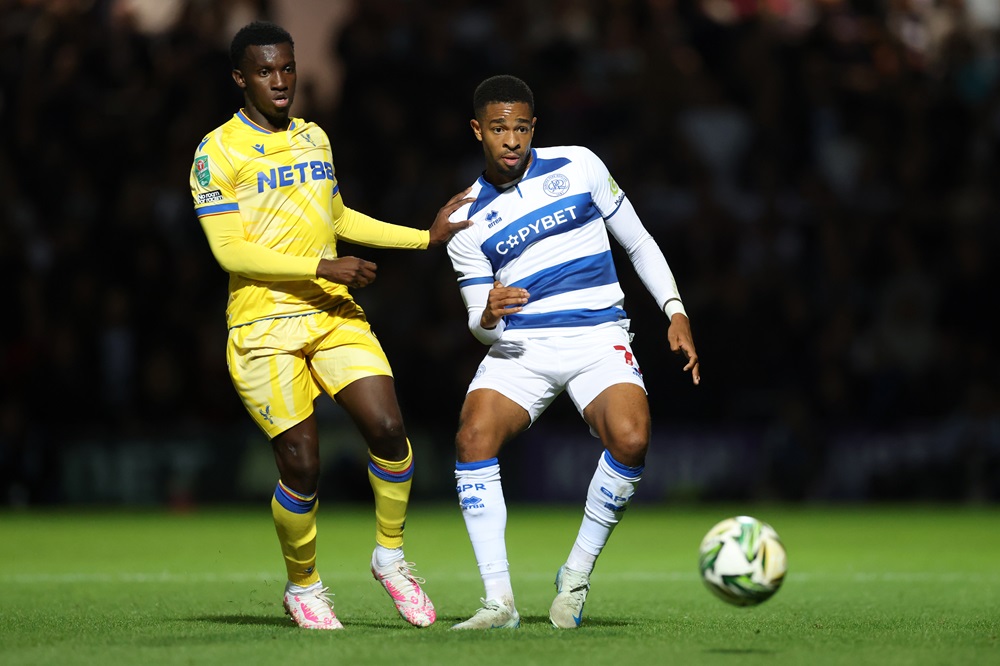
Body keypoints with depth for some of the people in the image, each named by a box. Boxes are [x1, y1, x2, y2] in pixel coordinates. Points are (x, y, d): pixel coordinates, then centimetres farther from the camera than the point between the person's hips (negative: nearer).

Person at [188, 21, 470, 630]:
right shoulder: (218, 151, -6)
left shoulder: (314, 138, 14)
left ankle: (391, 556, 8)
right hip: (264, 327, -5)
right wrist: (323, 266, -18)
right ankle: (304, 586, 17)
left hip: (334, 314, 5)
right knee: (302, 466, -7)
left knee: (388, 427, -13)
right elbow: (230, 251, -12)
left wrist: (425, 237, 23)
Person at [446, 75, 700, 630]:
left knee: (630, 438, -29)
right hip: (519, 347, 1)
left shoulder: (578, 167, 5)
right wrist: (488, 317, -19)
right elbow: (478, 325, 6)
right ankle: (498, 600, -23)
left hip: (597, 339, -1)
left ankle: (576, 577, -9)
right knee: (473, 436, -27)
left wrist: (676, 312, 3)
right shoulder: (467, 218, 6)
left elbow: (638, 243, 14)